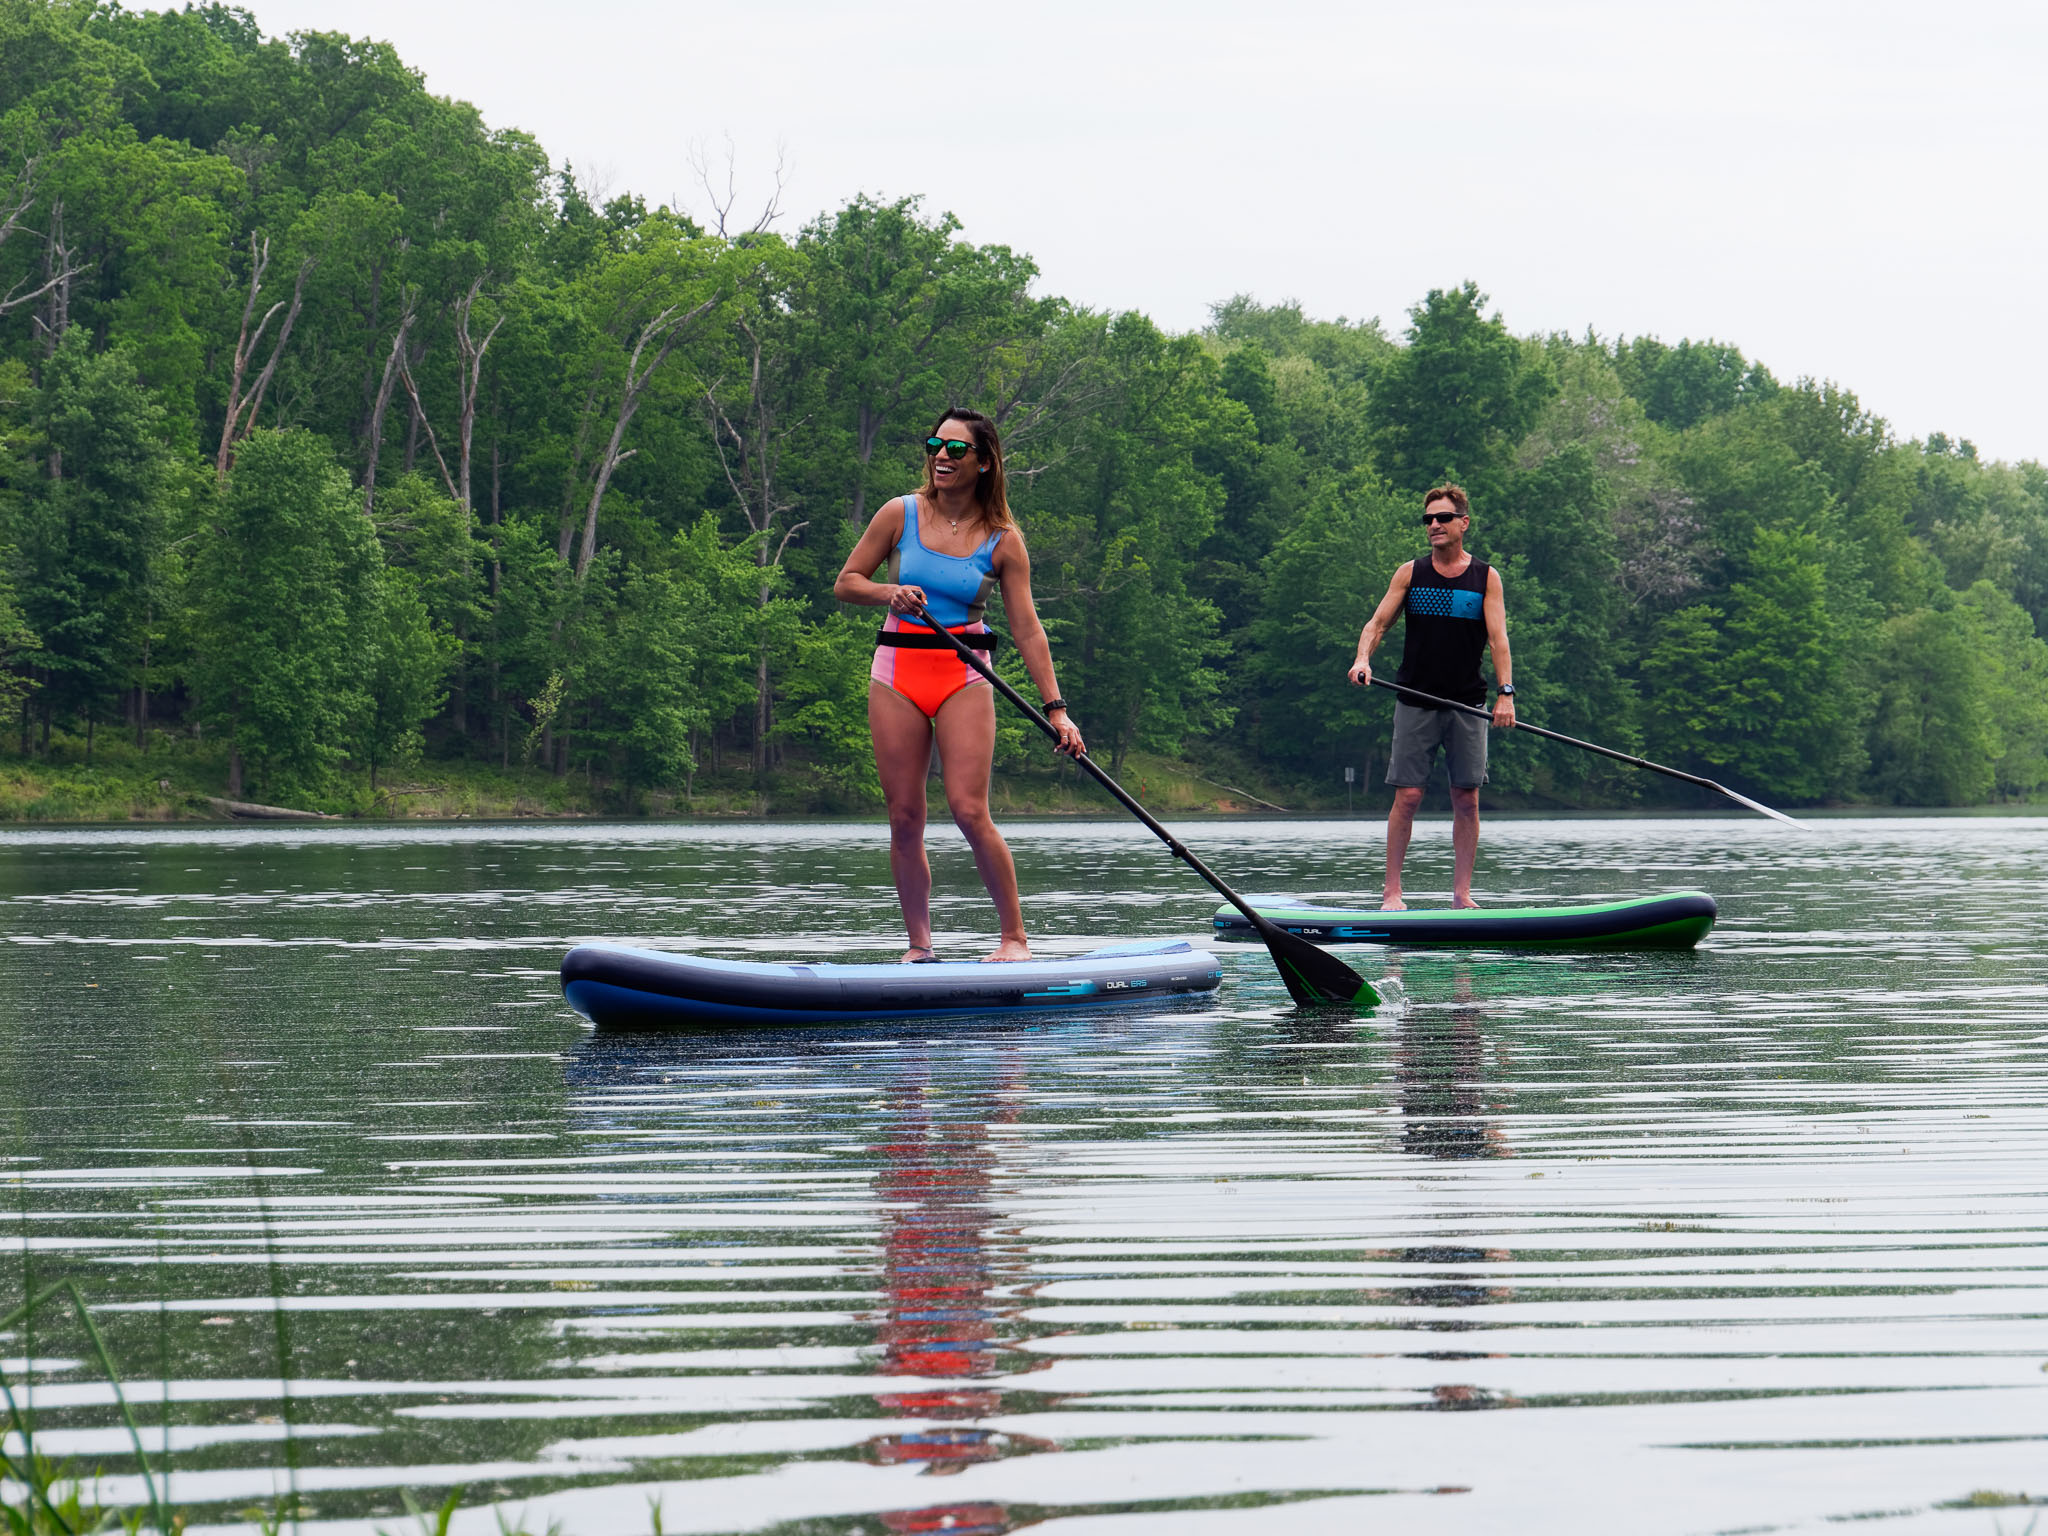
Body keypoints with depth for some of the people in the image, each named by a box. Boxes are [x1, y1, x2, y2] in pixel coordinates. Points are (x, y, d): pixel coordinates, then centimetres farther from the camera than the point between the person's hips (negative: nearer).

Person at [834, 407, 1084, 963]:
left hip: (964, 677, -2)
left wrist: (1055, 708, -8)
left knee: (969, 812, -14)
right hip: (897, 672, 2)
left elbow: (1027, 629, -2)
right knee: (905, 818, 0)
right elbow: (845, 583, 7)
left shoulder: (1003, 540, 0)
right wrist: (892, 592, -14)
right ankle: (919, 946, 10)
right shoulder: (901, 514, 2)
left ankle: (1015, 937, -3)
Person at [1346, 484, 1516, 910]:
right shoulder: (1411, 574, 6)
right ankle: (1392, 892, -1)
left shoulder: (1486, 578, 4)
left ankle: (1461, 892, 6)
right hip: (1416, 701, 0)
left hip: (1467, 705, 0)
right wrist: (1363, 659, -18)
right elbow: (1377, 623, 3)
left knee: (1466, 800, 1)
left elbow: (1498, 638, -4)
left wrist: (1506, 692, -17)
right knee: (1407, 797, -5)